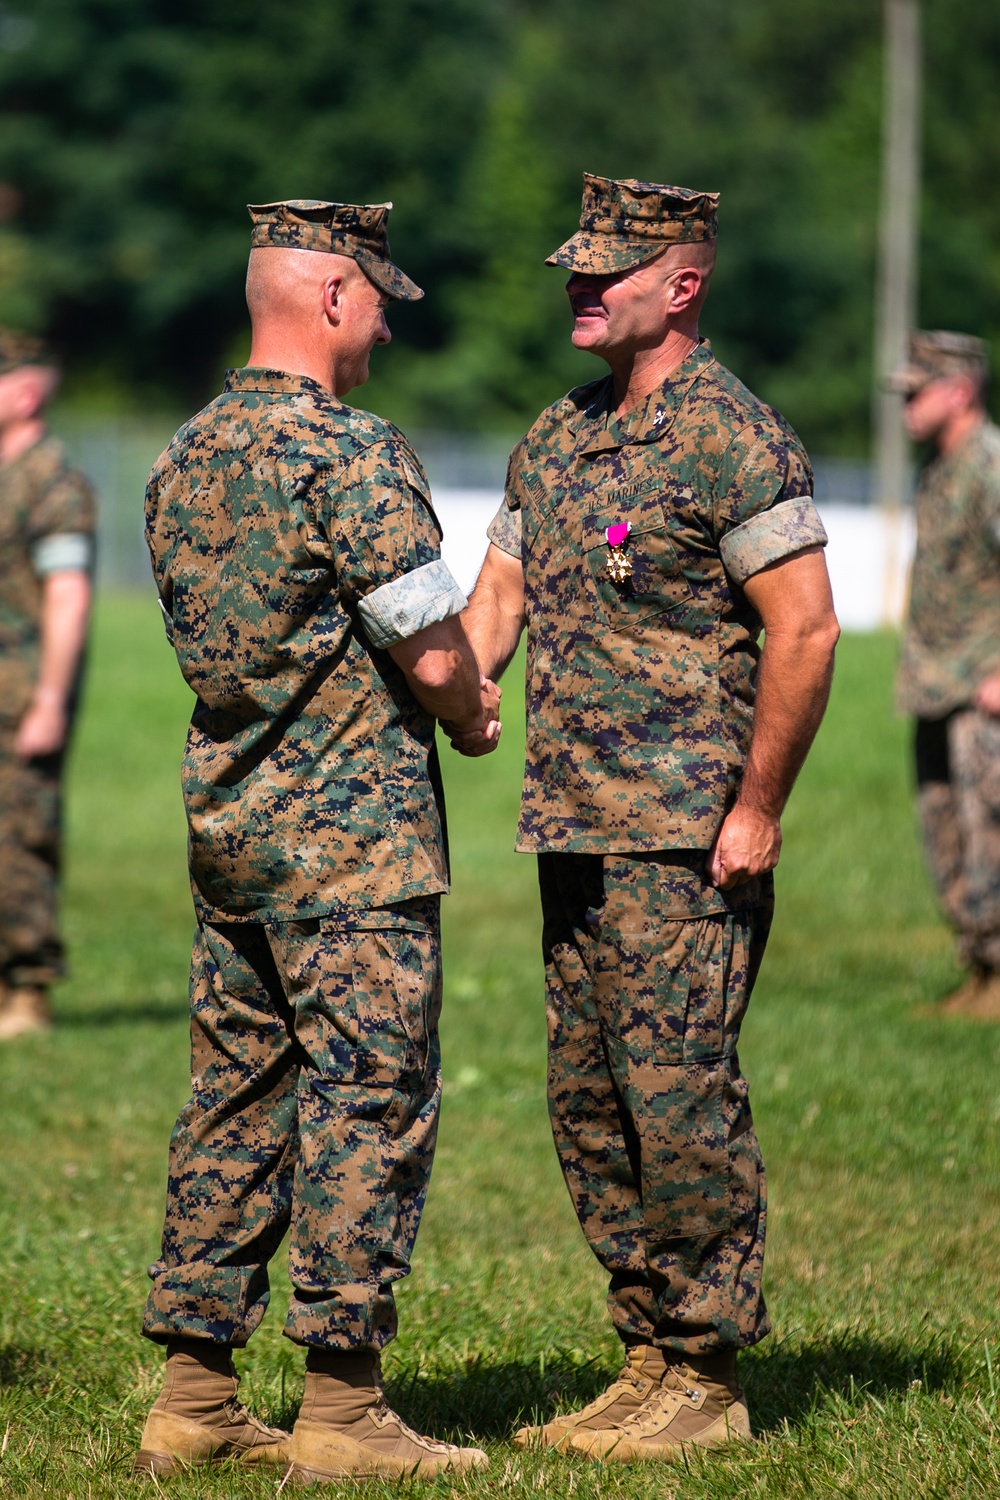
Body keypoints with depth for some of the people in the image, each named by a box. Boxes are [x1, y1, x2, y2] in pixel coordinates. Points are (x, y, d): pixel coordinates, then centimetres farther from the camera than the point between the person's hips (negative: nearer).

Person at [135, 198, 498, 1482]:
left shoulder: (184, 459, 12)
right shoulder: (351, 455, -15)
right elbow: (436, 656, -16)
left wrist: (443, 698, 16)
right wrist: (472, 716, 7)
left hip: (226, 820, 8)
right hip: (353, 837, -8)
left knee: (236, 1099, 12)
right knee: (365, 1105, -3)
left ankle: (192, 1395, 13)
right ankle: (340, 1410, -3)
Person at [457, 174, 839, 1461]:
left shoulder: (733, 442, -11)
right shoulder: (555, 440, 15)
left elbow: (804, 631, -15)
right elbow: (496, 596, 19)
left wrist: (758, 812, -16)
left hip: (683, 837, -9)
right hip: (573, 825, 9)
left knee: (679, 1093, -7)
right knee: (590, 1101, 10)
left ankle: (706, 1379, 0)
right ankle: (649, 1360, 18)